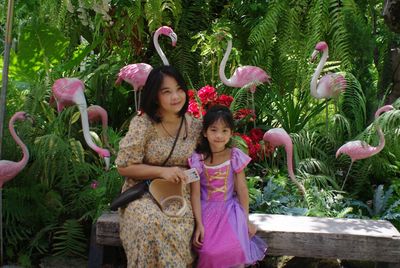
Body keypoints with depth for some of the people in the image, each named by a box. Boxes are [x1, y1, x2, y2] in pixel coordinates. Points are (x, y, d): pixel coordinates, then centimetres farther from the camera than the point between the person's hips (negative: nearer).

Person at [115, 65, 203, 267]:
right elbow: (124, 166, -8)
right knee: (152, 224, -35)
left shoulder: (194, 126, 4)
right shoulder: (142, 124, -10)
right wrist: (162, 171, -18)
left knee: (179, 231, -29)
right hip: (144, 193, -2)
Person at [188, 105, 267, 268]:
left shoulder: (235, 157, -6)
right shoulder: (197, 159, -7)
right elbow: (195, 194, -7)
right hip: (207, 212, 0)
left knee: (234, 252, -19)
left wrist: (246, 221, 4)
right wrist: (199, 224, -12)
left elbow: (242, 191, -1)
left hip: (230, 211, 0)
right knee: (210, 252, -18)